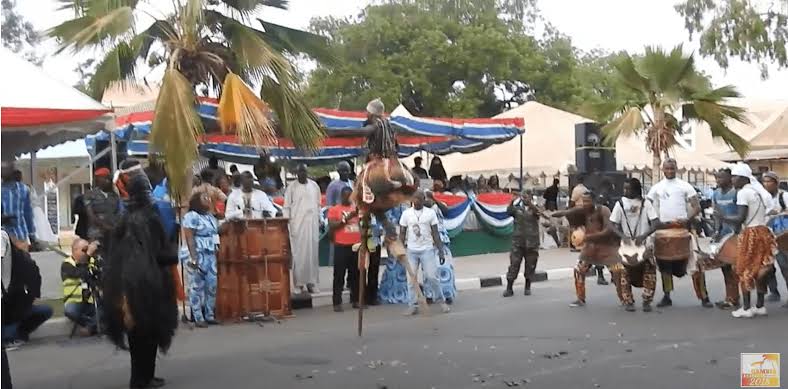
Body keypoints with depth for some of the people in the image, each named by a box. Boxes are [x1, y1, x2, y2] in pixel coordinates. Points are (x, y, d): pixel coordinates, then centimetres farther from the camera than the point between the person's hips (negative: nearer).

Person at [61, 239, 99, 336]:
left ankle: (90, 326, -9)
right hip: (75, 302, -3)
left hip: (93, 302, 3)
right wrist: (88, 254, -29)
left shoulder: (93, 262, 11)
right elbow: (80, 274, -24)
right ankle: (95, 324, -13)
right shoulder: (67, 265, -4)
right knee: (69, 310, -36)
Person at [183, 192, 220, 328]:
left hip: (211, 255, 8)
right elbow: (190, 239, -14)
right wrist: (194, 258, -20)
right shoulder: (191, 216, -7)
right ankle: (198, 318, -1)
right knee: (197, 286, -4)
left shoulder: (211, 217, 18)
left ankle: (210, 315, 14)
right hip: (198, 256, -8)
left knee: (212, 285, 5)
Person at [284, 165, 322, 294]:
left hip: (312, 223, 3)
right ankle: (299, 284, -1)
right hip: (297, 224, -3)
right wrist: (287, 224, -7)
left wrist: (320, 220, 10)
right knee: (298, 254, -3)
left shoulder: (314, 185, 9)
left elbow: (318, 205, 14)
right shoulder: (291, 187, -1)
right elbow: (287, 207, -1)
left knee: (313, 253, 4)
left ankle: (311, 282, 10)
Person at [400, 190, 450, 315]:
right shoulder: (406, 213, 2)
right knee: (411, 279, 1)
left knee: (432, 277, -4)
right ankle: (413, 305, 7)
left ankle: (441, 301, 10)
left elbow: (435, 233, 2)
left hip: (427, 250, -1)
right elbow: (402, 233, 6)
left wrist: (441, 251, -3)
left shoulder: (430, 213, 0)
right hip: (411, 251, 1)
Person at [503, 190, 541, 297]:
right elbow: (509, 211, -15)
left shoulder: (534, 209, 2)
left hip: (531, 242, 0)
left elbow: (537, 212, -21)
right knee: (514, 264, -2)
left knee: (530, 266, 6)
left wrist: (530, 203, -38)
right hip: (518, 241, 0)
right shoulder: (517, 209, 4)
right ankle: (509, 288, 3)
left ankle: (527, 288, 21)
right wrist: (512, 203, -34)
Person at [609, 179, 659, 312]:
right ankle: (629, 301, 10)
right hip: (627, 243, 1)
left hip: (645, 243, -1)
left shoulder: (645, 203, -5)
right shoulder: (620, 203, -2)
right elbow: (614, 224, 0)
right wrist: (622, 236, -19)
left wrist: (643, 236, -25)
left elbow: (655, 222, -11)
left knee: (649, 271, -5)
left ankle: (647, 301, 5)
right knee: (626, 273, 0)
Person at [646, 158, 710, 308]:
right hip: (663, 229, 3)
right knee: (665, 264, 8)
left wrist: (687, 219, -18)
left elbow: (697, 207, -1)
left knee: (693, 262, -7)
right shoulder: (656, 188, 10)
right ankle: (667, 296, 17)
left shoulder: (685, 186, 2)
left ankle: (704, 297, -4)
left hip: (682, 228, -3)